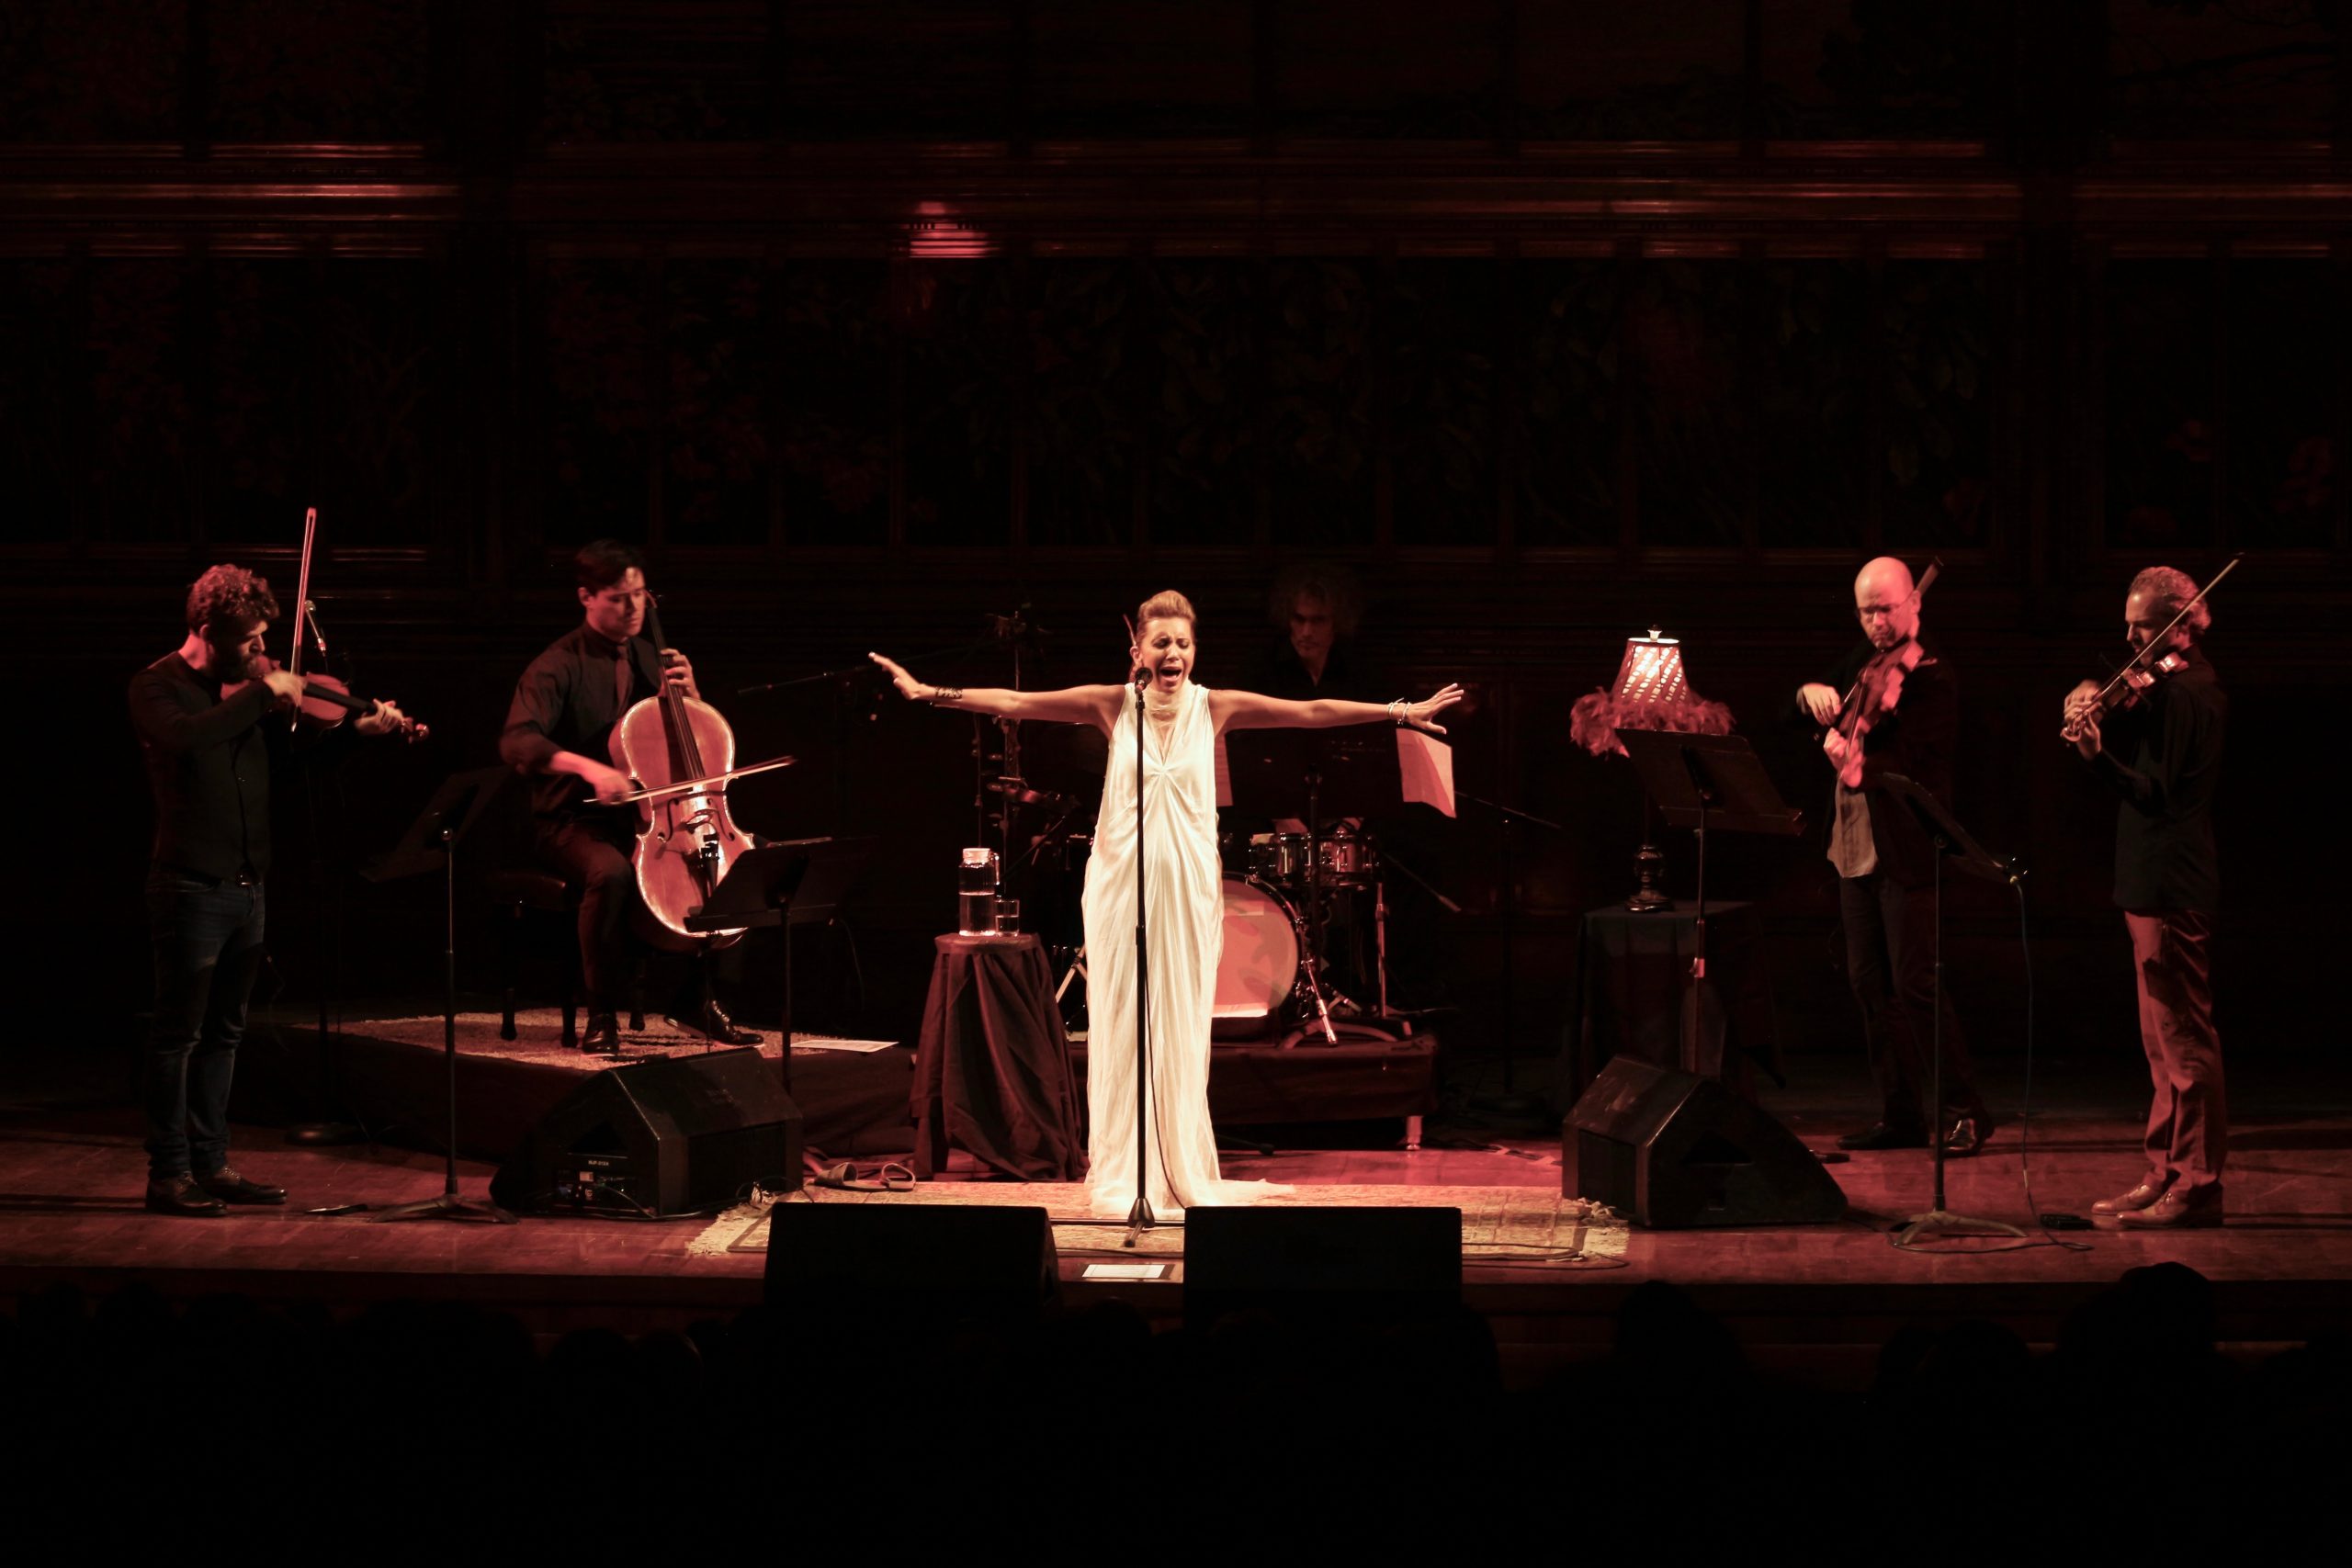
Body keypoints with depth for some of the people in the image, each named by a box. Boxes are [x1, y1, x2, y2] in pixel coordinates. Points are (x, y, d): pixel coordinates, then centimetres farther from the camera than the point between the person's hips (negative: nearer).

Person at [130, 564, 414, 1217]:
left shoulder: (245, 686, 10)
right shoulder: (156, 687, -10)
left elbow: (286, 748, 23)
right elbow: (187, 736, -32)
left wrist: (359, 727, 10)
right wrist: (262, 693, -26)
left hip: (245, 887, 7)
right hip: (190, 887, -7)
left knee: (222, 1033, 14)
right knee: (177, 1034, -1)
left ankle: (211, 1164, 22)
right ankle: (169, 1174, 5)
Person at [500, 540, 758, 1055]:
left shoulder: (650, 659, 12)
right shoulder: (559, 666, -9)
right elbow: (516, 743, -24)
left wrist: (688, 693, -4)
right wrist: (588, 767, -39)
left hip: (646, 816, 6)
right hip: (573, 823, -6)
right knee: (612, 872, -38)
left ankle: (696, 1000, 1)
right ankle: (602, 1016, -22)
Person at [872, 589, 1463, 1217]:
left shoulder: (1214, 707, 1)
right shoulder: (1113, 705, -1)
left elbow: (1313, 712, 1)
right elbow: (1015, 703, -3)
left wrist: (1401, 712, -1)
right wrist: (928, 693, -9)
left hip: (1188, 883, 1)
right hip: (1122, 881, -1)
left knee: (1182, 1027, 5)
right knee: (1123, 1025, 1)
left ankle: (1183, 1175, 12)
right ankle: (1122, 1181, 6)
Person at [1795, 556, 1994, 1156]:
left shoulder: (1932, 675, -12)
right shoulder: (1863, 662, 13)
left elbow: (1909, 762, -22)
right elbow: (1795, 711, 15)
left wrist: (1857, 762, -41)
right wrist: (1812, 693, -7)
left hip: (1906, 852, -8)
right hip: (1855, 848, 8)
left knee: (1915, 983, -9)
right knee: (1869, 983, 9)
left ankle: (1964, 1109, -1)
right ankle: (1902, 1113, 16)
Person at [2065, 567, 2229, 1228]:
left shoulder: (2184, 695, -16)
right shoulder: (2171, 686, 15)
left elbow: (2156, 794, -23)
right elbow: (2134, 754, 14)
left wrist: (2098, 755, -33)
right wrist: (2091, 709, -3)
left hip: (2171, 889, -11)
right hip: (2155, 883, 11)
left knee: (2183, 1038, -6)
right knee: (2164, 1042, 15)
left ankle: (2197, 1186, -3)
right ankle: (2167, 1175, 21)